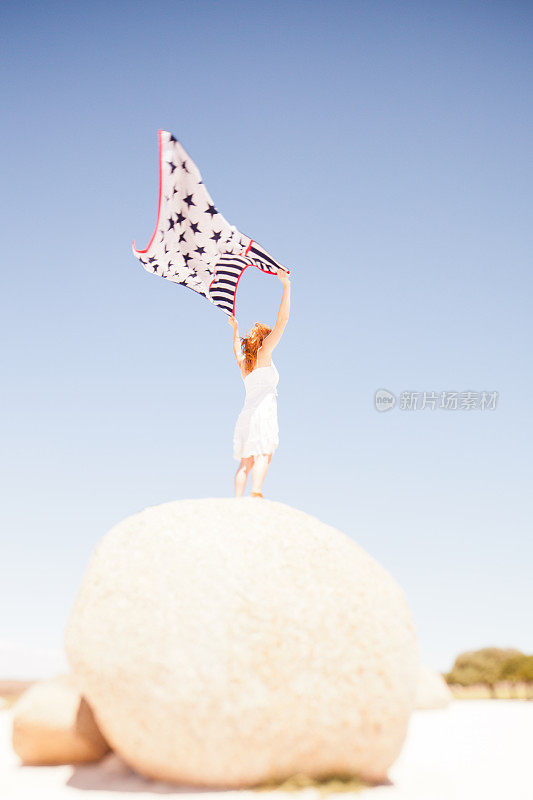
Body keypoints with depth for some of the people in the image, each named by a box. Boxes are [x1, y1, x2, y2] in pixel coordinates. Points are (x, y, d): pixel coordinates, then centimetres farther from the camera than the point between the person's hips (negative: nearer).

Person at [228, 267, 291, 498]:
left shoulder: (243, 361, 22)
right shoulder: (263, 354, 5)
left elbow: (236, 347, 48)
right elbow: (282, 320, 0)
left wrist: (235, 329, 65)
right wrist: (286, 286, 3)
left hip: (246, 414, 8)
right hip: (262, 410, -8)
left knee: (246, 462, 3)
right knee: (264, 455, -19)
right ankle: (255, 496, -38)